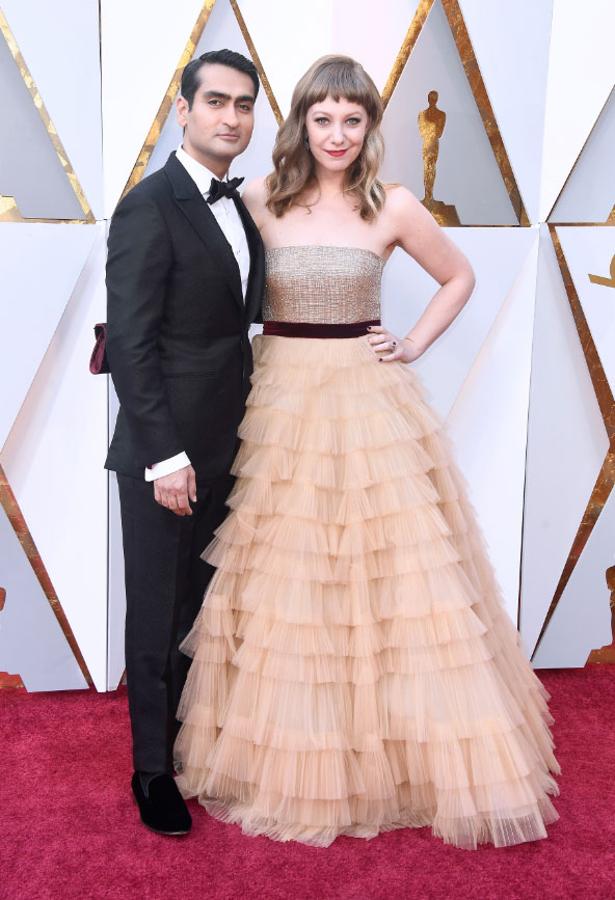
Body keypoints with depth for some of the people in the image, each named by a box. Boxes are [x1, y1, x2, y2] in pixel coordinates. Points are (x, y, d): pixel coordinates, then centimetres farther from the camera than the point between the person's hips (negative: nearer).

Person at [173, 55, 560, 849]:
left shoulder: (393, 207, 1)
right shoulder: (260, 200, 2)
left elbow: (460, 278, 14)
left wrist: (412, 346, 4)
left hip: (368, 404, 0)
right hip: (281, 403, 1)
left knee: (393, 576, 2)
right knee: (280, 583, 6)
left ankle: (397, 755, 20)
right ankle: (283, 759, 24)